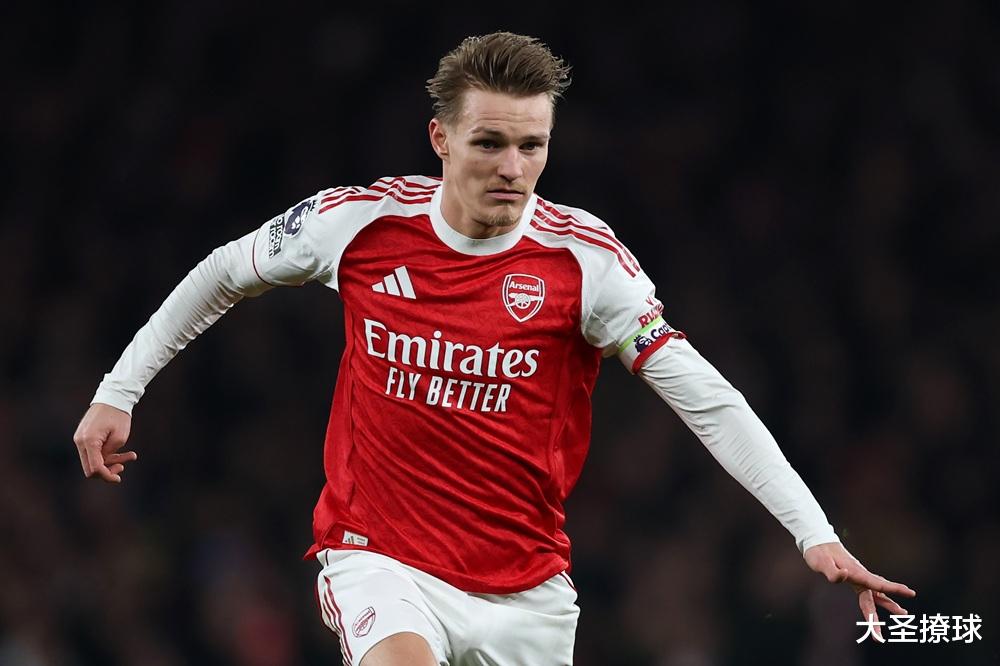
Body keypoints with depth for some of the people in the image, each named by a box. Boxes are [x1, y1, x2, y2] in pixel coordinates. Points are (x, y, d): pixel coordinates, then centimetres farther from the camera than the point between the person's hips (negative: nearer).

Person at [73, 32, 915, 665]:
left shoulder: (584, 257, -11)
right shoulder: (362, 223, -7)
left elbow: (708, 401, -15)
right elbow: (223, 275, 12)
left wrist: (815, 534, -24)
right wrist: (118, 392, 14)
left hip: (526, 588, 1)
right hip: (381, 558, -1)